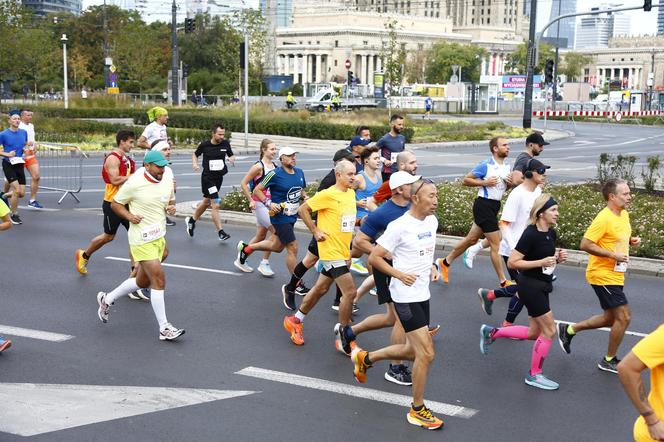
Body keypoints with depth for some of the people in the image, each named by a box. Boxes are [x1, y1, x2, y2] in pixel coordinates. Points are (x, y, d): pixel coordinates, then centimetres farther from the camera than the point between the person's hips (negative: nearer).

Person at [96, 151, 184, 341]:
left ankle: (107, 299, 39)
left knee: (143, 282, 18)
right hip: (142, 240, -8)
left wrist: (171, 207, -2)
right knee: (159, 280, -11)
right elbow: (115, 203, -2)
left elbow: (171, 200, 20)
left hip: (159, 237, 8)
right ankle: (164, 328, -2)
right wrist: (130, 216, -18)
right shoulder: (134, 183, -14)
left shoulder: (167, 180, 4)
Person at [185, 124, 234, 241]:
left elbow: (232, 155, 12)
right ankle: (220, 232, -6)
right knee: (216, 205, -13)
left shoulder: (225, 144, -1)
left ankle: (191, 220, 44)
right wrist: (195, 164, -8)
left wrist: (232, 159, -11)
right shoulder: (204, 145, -8)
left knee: (206, 202, 21)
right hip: (207, 178, -5)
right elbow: (195, 154, 10)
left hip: (219, 178, 5)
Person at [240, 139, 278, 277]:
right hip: (260, 204, -8)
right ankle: (264, 263, 1)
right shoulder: (258, 166, -14)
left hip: (270, 204, 8)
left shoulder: (275, 166, 7)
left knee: (261, 235, 14)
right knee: (276, 232, -11)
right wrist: (251, 201, -14)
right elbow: (243, 184, -12)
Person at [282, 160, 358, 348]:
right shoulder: (327, 195, -16)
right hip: (331, 251, -8)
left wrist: (356, 221, 9)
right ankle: (344, 336, 3)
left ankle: (295, 320, 34)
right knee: (350, 291, -11)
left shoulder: (351, 193, 9)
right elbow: (303, 209, -11)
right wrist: (315, 231, -12)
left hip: (343, 252, 8)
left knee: (321, 289, 18)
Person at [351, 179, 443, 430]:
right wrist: (401, 275, -21)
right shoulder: (399, 227, -18)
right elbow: (374, 258, -14)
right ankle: (417, 410, 8)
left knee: (413, 351, 18)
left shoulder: (432, 221, 6)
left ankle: (365, 358, 39)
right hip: (406, 297, -9)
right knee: (427, 354, -8)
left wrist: (432, 267, 7)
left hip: (423, 295, 9)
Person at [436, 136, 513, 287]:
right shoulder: (485, 165, -14)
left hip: (495, 205, 8)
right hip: (484, 205, -8)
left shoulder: (507, 166, 9)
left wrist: (510, 183, -2)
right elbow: (466, 180, -9)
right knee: (496, 244, -4)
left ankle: (445, 263, 30)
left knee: (471, 239, 15)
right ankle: (503, 282, 4)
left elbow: (505, 185, 21)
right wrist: (485, 182, -20)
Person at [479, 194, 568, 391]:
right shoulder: (530, 234, -20)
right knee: (549, 331, -3)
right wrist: (541, 262, -24)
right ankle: (534, 375, 12)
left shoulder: (551, 234, 6)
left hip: (541, 286, 9)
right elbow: (512, 262, -20)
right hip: (530, 286, -9)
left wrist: (558, 257, -1)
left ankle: (491, 332, 29)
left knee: (535, 333, 16)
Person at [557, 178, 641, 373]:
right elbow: (585, 244, -23)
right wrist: (613, 255, -24)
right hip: (603, 275, -10)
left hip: (615, 276, 10)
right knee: (624, 316, -5)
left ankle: (569, 330, 29)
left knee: (611, 318, 16)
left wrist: (632, 240, 3)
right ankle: (609, 360, 11)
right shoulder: (604, 218, -21)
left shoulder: (624, 214, 8)